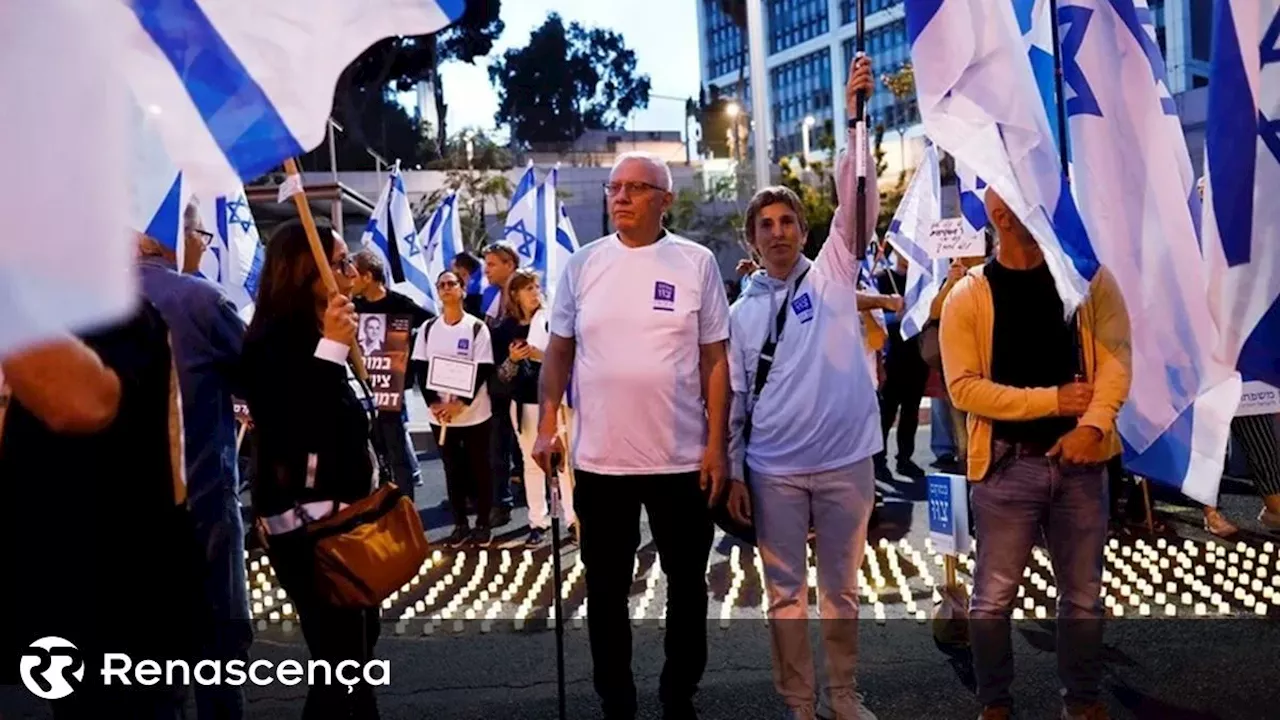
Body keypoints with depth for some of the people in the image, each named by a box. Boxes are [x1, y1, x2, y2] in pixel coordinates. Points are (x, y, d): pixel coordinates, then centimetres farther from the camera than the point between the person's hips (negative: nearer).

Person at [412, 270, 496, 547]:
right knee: (452, 469, 10)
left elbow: (484, 370, -9)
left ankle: (483, 524, 16)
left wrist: (460, 403, -18)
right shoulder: (428, 328, 6)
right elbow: (420, 368, 3)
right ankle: (460, 525, 19)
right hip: (439, 414, 3)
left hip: (474, 413, -3)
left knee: (479, 468, 5)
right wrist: (433, 403, -11)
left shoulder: (477, 327, -4)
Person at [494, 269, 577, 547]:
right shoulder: (505, 329, 3)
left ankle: (574, 519, 9)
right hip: (524, 403, 2)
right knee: (531, 462, 9)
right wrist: (512, 359, -15)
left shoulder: (552, 321, -3)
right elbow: (501, 374, 4)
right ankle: (538, 521, 16)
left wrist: (542, 356, -19)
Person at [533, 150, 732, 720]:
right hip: (599, 459, 1)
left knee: (686, 586, 13)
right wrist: (546, 425, -1)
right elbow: (558, 351, 8)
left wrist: (716, 444, -4)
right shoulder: (583, 264, 2)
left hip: (682, 458, -1)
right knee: (606, 590, 12)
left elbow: (714, 360, 0)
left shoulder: (696, 263, -2)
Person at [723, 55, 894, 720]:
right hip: (773, 468, 1)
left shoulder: (833, 275, 2)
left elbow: (856, 202, -11)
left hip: (845, 460, 0)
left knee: (841, 587, 12)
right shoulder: (743, 310, 5)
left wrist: (855, 117, -20)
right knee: (785, 590, 9)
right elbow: (734, 396, 6)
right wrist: (733, 471, 3)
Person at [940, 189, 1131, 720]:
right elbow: (964, 387, -10)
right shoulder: (968, 297, -4)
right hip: (1006, 464, -2)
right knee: (994, 597, 5)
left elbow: (1116, 355, -4)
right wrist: (1053, 401, -12)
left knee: (1084, 594, 14)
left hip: (1080, 460, 3)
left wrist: (1094, 423, -19)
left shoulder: (1090, 277, 3)